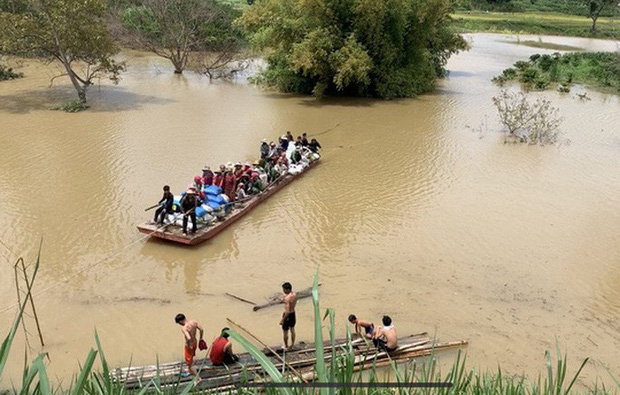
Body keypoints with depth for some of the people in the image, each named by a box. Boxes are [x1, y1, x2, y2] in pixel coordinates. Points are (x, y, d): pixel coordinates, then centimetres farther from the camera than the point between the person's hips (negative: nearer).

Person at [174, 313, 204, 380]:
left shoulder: (184, 328, -31)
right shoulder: (194, 322, -11)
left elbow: (188, 338, -43)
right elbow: (201, 329, -6)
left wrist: (189, 346, -25)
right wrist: (201, 339, 9)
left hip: (189, 346, -8)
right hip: (195, 343, 8)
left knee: (189, 362, 11)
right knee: (191, 358, 33)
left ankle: (197, 377, 20)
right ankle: (190, 370, 56)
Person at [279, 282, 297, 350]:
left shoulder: (288, 298, -31)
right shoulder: (294, 294, -6)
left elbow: (288, 311, -28)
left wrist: (282, 320, -22)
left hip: (288, 315, -8)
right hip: (293, 313, 8)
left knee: (285, 332, 12)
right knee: (292, 330, 23)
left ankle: (286, 346, 27)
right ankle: (292, 345, 38)